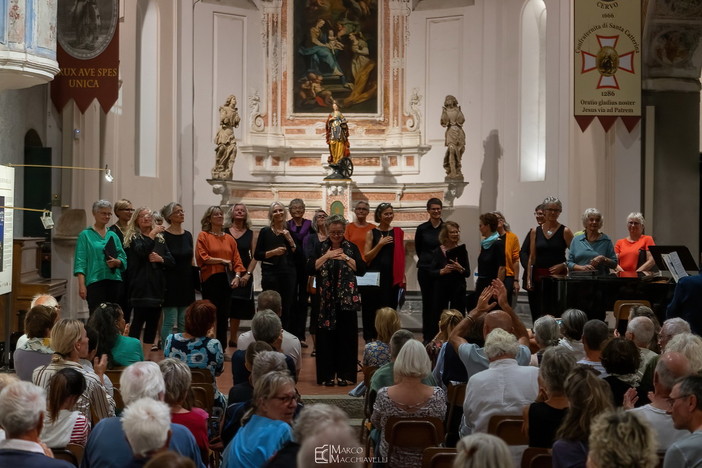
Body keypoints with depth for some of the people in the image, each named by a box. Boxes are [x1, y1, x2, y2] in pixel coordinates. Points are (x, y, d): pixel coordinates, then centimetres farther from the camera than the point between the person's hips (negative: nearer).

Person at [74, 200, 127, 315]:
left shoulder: (113, 235, 17)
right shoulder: (85, 235, 4)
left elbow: (124, 259, 14)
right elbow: (80, 262, -4)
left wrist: (116, 262, -9)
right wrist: (81, 285, -13)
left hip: (114, 280, 4)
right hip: (95, 281, -4)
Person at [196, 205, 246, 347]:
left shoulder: (229, 239, 13)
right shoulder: (203, 236, 2)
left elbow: (237, 260, 9)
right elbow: (202, 257, -9)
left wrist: (237, 275, -6)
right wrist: (222, 261, -9)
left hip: (227, 280, 4)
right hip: (210, 280, -4)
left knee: (224, 316, 6)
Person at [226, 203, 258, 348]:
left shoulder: (250, 234, 8)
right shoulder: (224, 232, 2)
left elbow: (254, 256, 6)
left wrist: (248, 274, -5)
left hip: (244, 276, 2)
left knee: (237, 309, 5)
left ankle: (233, 339, 14)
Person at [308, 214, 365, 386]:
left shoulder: (351, 248, 6)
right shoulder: (320, 248, 7)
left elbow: (362, 270, -3)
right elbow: (310, 269, -4)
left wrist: (346, 258, -12)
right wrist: (326, 256, -11)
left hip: (347, 299, 0)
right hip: (326, 300, 0)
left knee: (346, 336, 0)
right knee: (326, 336, -1)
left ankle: (344, 374, 7)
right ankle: (327, 374, 6)